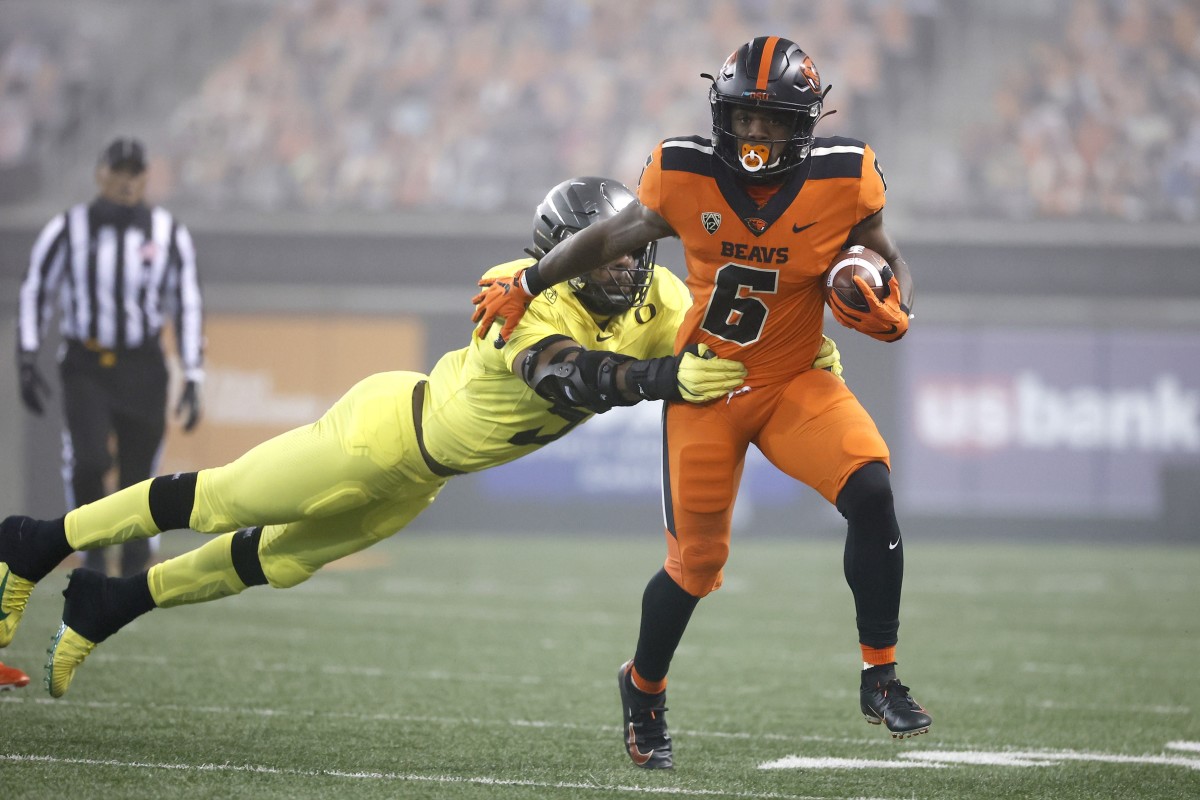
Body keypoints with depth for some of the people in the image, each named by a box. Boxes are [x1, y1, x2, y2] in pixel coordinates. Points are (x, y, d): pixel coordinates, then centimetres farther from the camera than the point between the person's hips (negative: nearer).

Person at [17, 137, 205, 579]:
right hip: (85, 367, -1)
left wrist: (193, 382, 1)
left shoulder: (170, 234, 3)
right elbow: (35, 294, 5)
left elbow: (187, 307, 6)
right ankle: (93, 550, 2)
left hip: (143, 371, 1)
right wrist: (27, 365, -2)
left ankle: (133, 572, 13)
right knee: (87, 460, -21)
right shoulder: (67, 229, -1)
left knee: (138, 476, -1)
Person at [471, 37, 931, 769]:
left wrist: (893, 309, -19)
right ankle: (643, 690, 29)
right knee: (697, 559, -1)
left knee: (870, 490, -23)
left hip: (795, 382, 1)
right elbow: (612, 238, 3)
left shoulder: (842, 180, -13)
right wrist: (522, 286, 12)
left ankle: (881, 679, -10)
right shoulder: (685, 176, -14)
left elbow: (888, 259, 4)